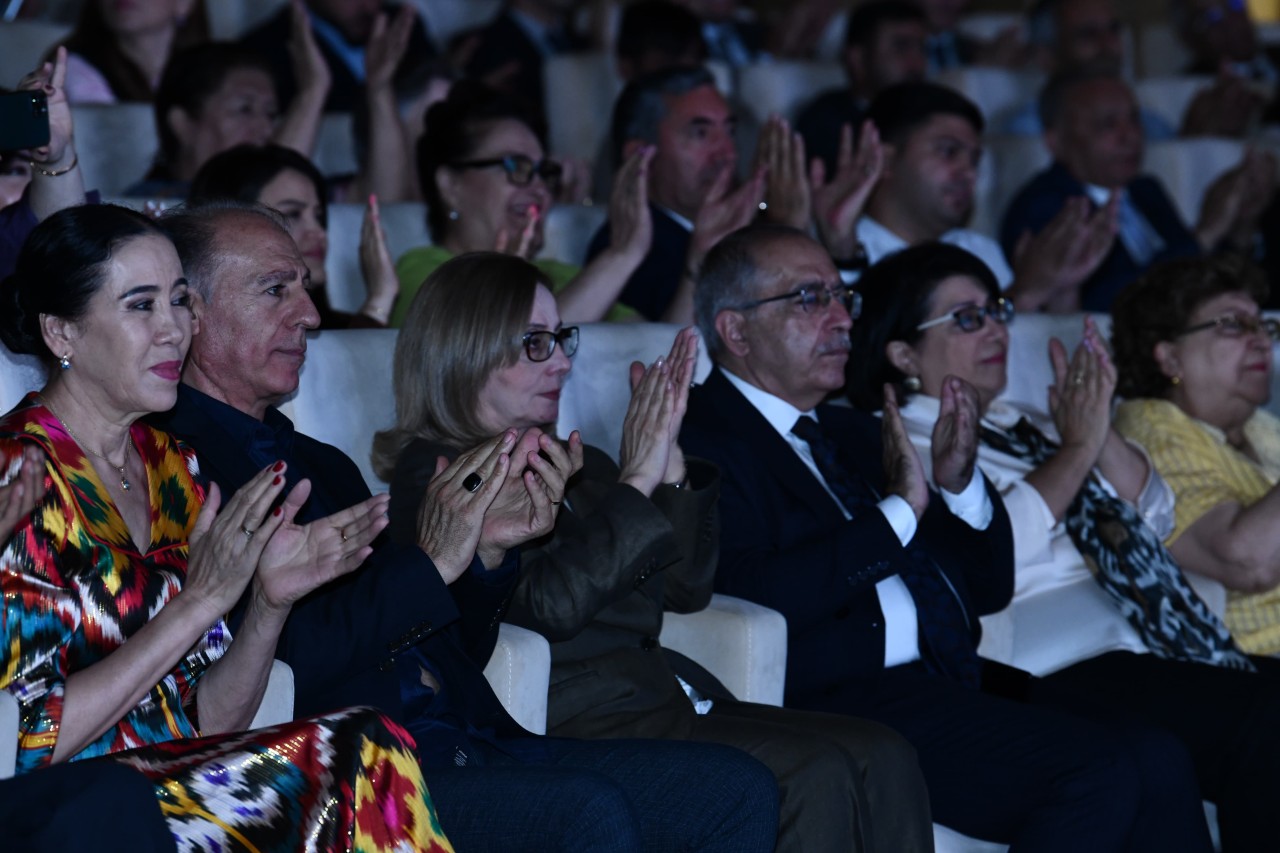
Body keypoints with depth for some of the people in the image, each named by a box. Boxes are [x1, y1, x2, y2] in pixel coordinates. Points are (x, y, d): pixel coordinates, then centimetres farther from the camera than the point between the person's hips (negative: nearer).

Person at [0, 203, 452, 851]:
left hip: (177, 785, 6)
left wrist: (272, 601, -6)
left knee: (370, 747, -23)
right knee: (363, 754, -24)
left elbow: (205, 723, 11)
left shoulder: (170, 467, 13)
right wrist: (201, 600, -15)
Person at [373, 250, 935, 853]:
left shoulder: (578, 464, 24)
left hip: (661, 691, 8)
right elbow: (549, 606, -15)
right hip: (574, 719, -8)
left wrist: (670, 463, 5)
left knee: (882, 759, -16)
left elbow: (686, 589, 17)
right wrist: (636, 482, -11)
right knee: (816, 773, -27)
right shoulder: (435, 477, 0)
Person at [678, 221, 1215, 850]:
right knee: (1104, 772, -25)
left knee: (1160, 766, -16)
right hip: (843, 704, -8)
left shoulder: (853, 434, 25)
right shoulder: (696, 440, 0)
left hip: (958, 683, 8)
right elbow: (749, 600, -17)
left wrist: (960, 484, 5)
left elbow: (988, 587, 24)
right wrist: (897, 510, -14)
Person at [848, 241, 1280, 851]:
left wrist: (1101, 429, 4)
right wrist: (1077, 445, -4)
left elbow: (1153, 516, 20)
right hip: (1063, 671, -7)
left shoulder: (1020, 426, 25)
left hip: (1143, 641, 8)